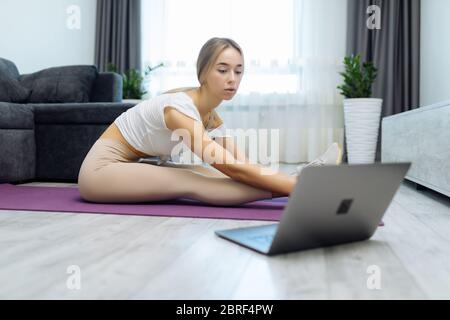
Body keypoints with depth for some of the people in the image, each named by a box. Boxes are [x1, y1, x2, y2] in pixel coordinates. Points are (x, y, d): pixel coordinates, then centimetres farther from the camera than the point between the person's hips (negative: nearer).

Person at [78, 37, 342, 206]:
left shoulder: (212, 118, -1)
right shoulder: (179, 109, -28)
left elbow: (244, 166, -7)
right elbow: (233, 168, -34)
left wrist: (290, 181, -18)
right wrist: (294, 187, -38)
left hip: (129, 168, 8)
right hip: (102, 169, -7)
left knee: (202, 174, -14)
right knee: (189, 184, -26)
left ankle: (297, 181, -19)